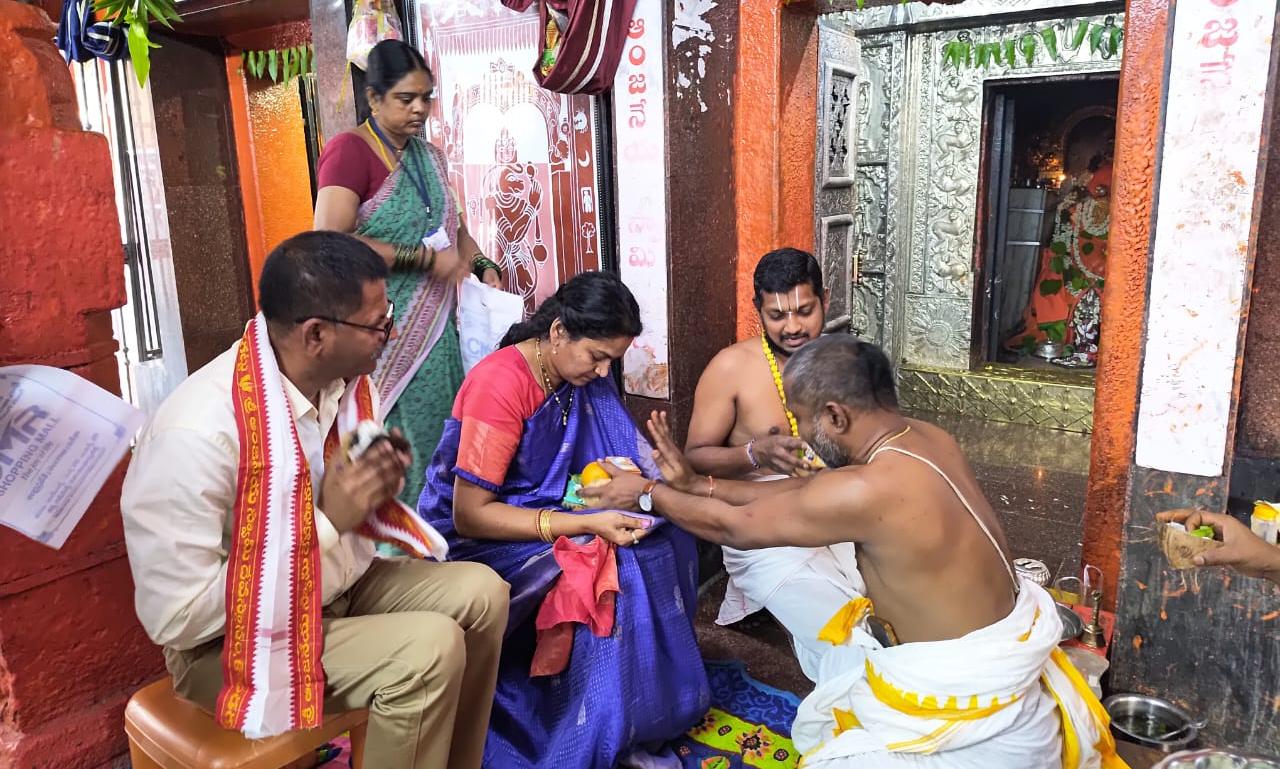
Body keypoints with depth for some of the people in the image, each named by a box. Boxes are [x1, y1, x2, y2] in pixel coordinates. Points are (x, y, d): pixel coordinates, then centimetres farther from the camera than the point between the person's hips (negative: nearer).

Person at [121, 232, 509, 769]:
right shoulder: (197, 433, -30)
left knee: (479, 593, -5)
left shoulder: (346, 382, -6)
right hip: (233, 641, -7)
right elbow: (177, 619, -27)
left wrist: (380, 483, -14)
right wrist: (326, 523, -28)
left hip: (337, 587, 8)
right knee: (429, 650, -25)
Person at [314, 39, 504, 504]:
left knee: (435, 431, 9)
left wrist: (481, 265, 7)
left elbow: (452, 223, 26)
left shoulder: (429, 157, 13)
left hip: (432, 326, 7)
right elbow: (330, 242, -21)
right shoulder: (349, 151, -10)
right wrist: (424, 258, -20)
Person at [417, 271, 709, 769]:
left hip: (545, 513, 7)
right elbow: (469, 515, -25)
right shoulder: (499, 385, -24)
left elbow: (598, 454, 11)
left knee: (663, 539, -11)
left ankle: (643, 717, 0)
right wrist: (585, 525, -32)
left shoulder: (581, 374, -2)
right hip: (474, 538, -7)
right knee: (614, 573, -26)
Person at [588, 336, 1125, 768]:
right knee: (844, 642, 25)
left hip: (972, 704, -9)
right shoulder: (923, 439, -4)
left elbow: (736, 528, -16)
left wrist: (645, 493, -2)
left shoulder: (868, 490, -29)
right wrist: (695, 483, 7)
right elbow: (806, 490, 6)